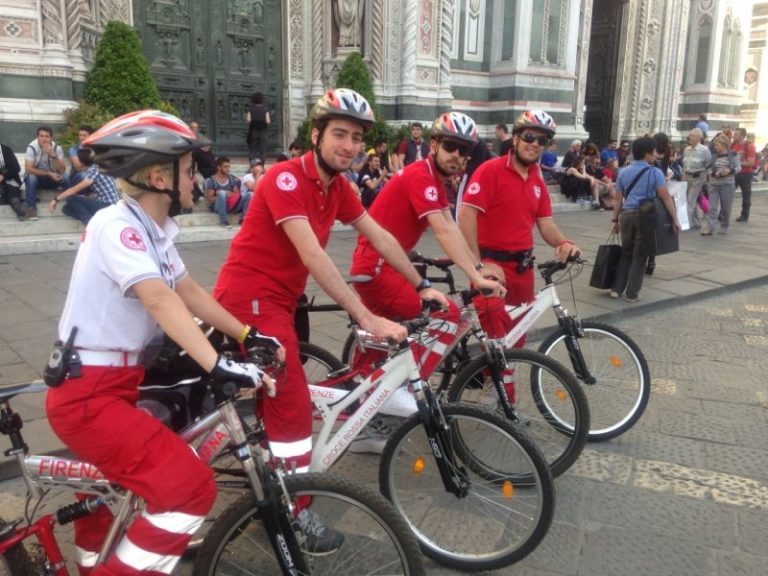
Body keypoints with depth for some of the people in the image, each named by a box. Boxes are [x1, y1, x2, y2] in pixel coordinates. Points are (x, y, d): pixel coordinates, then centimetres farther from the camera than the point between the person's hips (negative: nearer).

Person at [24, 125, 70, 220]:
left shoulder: (57, 148, -14)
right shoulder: (31, 147, -20)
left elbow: (62, 170, -22)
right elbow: (28, 169, -27)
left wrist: (53, 155, -35)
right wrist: (49, 173, -32)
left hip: (53, 178, 1)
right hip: (36, 176, -1)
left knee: (65, 177, -28)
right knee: (31, 177, -35)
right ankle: (31, 207, -26)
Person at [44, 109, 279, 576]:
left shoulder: (154, 231, 6)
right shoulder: (116, 225, -21)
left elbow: (191, 293, 6)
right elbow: (161, 300, -34)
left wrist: (248, 334, -1)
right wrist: (219, 365, -43)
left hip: (116, 383, 10)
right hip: (87, 395, -10)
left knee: (110, 478, 33)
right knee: (192, 487, -18)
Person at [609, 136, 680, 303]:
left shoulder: (623, 172, 7)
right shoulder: (655, 172, -5)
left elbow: (618, 199, 9)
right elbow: (666, 197, -11)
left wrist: (615, 220, 15)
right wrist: (675, 219, -9)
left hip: (626, 214, 4)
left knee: (626, 253, 18)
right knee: (640, 256, 6)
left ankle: (616, 288, 15)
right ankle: (632, 294, 9)